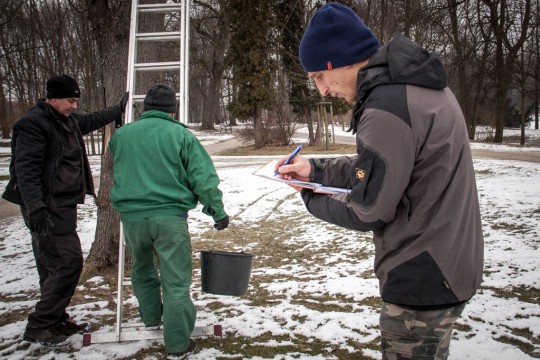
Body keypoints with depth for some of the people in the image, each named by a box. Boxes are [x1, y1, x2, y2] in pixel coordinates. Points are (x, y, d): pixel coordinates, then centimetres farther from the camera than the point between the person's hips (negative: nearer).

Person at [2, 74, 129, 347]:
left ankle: (56, 321, 25)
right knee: (68, 262, -13)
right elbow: (26, 169, -21)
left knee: (54, 266, 15)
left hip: (62, 205, 10)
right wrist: (35, 208, -27)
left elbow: (89, 121, 37)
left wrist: (118, 110, 42)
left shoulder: (68, 119, 14)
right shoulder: (33, 123, -15)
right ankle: (38, 326, -3)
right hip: (47, 208, -10)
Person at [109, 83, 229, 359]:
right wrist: (217, 210, 2)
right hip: (170, 216, -3)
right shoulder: (180, 134, -3)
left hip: (131, 215, 4)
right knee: (176, 282, 2)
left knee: (142, 270, 27)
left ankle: (151, 317, 43)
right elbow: (203, 177, -6)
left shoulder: (122, 134, 8)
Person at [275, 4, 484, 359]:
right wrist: (315, 170, 6)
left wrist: (311, 196, -3)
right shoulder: (415, 84, 6)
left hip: (424, 282, -10)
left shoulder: (387, 109, -27)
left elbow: (367, 211, -20)